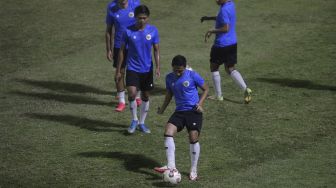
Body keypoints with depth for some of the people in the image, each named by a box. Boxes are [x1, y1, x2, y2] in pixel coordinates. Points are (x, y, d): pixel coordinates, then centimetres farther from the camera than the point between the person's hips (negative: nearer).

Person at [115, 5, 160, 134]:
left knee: (145, 96, 10)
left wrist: (157, 67, -10)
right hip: (132, 69, -2)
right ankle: (134, 120, 3)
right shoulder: (128, 31, -9)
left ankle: (142, 123, 26)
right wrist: (118, 71, 0)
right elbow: (122, 50, -1)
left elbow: (156, 50, 2)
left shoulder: (153, 31, -5)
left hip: (147, 70, 2)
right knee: (132, 94, -18)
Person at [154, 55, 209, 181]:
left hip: (194, 111, -4)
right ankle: (171, 167, -20)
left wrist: (200, 104, -10)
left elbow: (206, 89, 2)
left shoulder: (193, 76, -7)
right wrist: (162, 109, 9)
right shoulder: (169, 78, 6)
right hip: (179, 111, 4)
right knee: (168, 133, -17)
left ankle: (193, 170, 8)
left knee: (193, 138, -9)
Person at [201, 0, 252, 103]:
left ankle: (218, 95, 14)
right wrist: (209, 18, 22)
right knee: (230, 69, 14)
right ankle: (246, 89, -5)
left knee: (214, 67, 10)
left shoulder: (224, 10, -22)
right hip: (232, 43, 9)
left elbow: (226, 28, -26)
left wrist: (211, 31, -17)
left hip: (222, 44, -9)